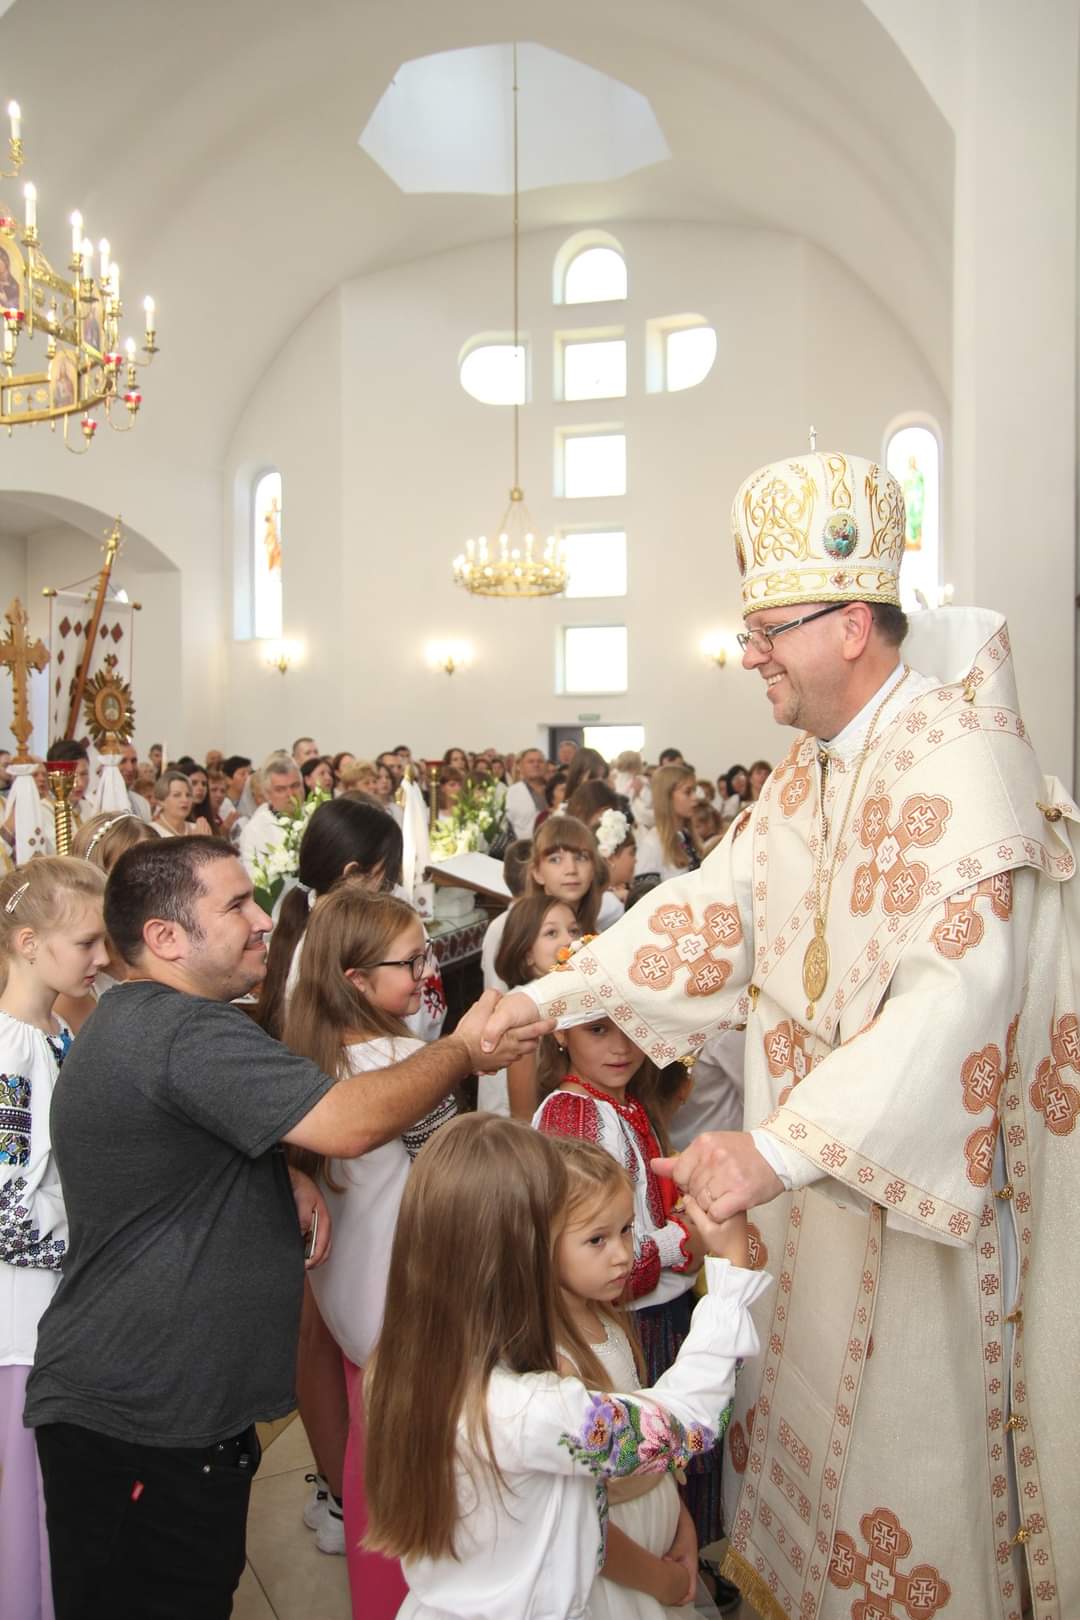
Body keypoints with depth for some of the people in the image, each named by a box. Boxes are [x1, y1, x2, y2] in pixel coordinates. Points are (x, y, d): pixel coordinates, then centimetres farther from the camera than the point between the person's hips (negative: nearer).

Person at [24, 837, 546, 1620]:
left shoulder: (135, 1022, 11)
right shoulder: (188, 1033, -24)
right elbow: (353, 1123, -30)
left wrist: (283, 1175, 1)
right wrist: (464, 1048, -13)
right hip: (140, 1422, -10)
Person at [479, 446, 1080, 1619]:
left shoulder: (961, 763, -23)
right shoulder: (811, 765, 5)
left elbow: (953, 1002, -32)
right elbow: (718, 901, 6)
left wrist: (782, 1148, -34)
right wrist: (555, 993, 0)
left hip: (916, 1177, -8)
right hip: (806, 1163, 8)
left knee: (900, 1428, 10)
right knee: (798, 1405, 22)